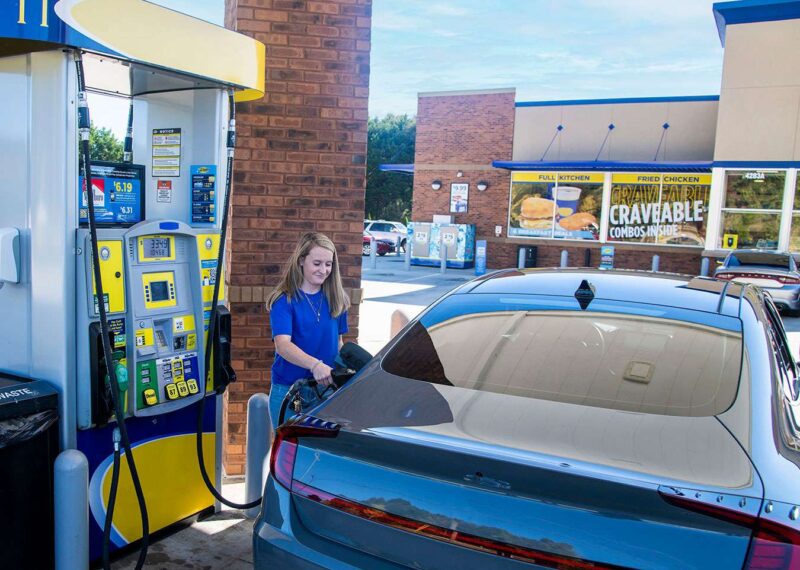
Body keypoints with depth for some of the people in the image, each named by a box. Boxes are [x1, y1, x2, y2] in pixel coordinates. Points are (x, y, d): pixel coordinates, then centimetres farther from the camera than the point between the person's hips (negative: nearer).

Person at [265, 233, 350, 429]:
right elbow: (283, 345, -25)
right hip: (288, 391, -4)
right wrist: (315, 365, -41)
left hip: (326, 389, 4)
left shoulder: (335, 299, 4)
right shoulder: (284, 300, -10)